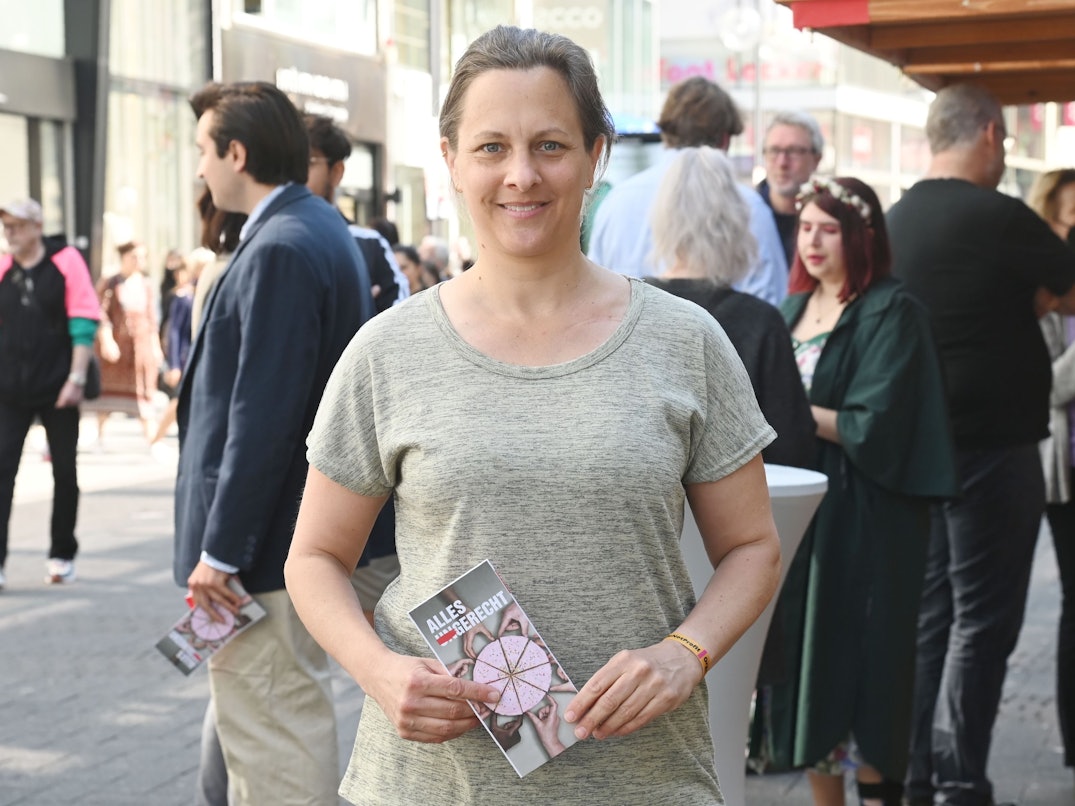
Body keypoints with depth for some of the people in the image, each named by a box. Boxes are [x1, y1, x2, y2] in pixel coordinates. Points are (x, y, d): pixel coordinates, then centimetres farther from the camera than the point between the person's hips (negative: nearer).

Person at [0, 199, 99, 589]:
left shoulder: (66, 262, -2)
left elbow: (83, 323, -5)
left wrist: (76, 378, -11)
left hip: (57, 390, -2)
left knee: (65, 472, 8)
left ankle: (62, 555, 20)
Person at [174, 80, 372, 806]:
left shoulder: (280, 249, -19)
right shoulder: (324, 231, 13)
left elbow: (263, 415, -23)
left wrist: (221, 549, -20)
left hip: (265, 534, -11)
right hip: (304, 528, 11)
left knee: (269, 725, -4)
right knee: (292, 710, 20)